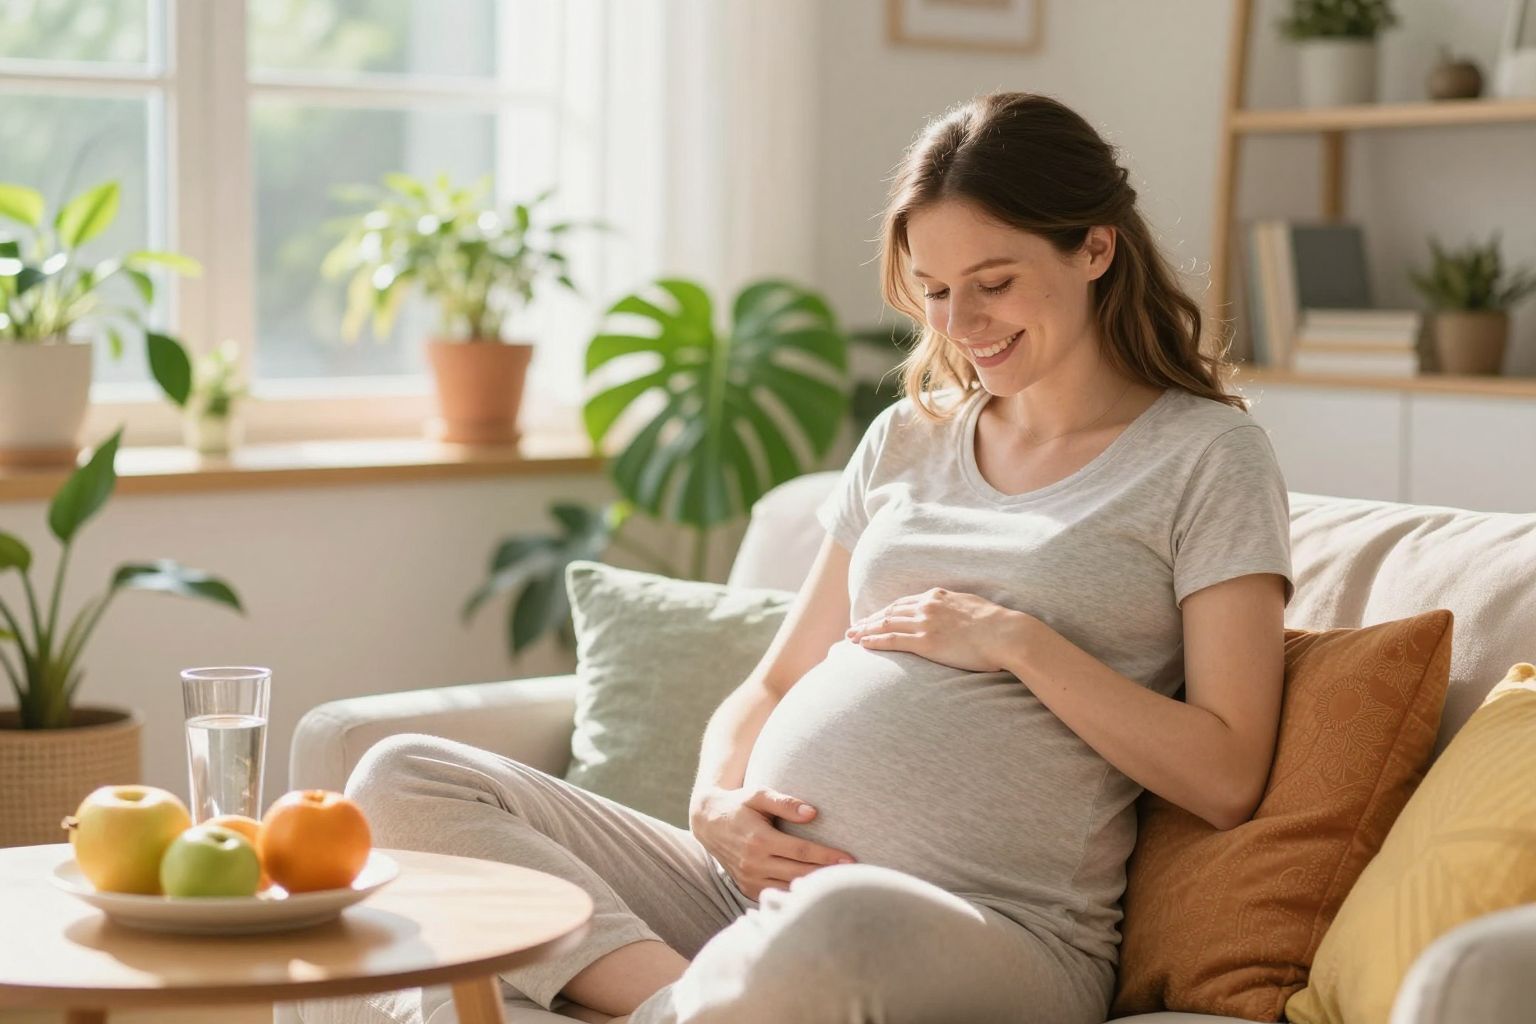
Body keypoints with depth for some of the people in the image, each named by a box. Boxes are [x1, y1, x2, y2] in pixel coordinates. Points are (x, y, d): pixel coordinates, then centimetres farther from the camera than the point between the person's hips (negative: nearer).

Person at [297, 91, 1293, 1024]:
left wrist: (1016, 640, -9)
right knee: (403, 779, -8)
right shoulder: (906, 439, 21)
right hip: (760, 886, 7)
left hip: (1000, 929, -7)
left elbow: (1226, 778, -4)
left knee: (835, 929, -45)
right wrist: (718, 801, 0)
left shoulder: (1208, 456, 4)